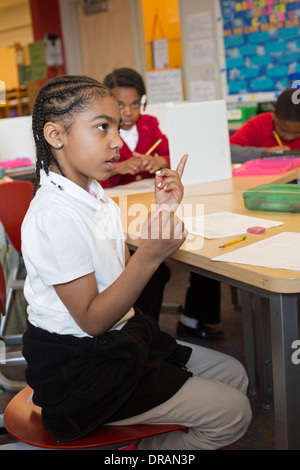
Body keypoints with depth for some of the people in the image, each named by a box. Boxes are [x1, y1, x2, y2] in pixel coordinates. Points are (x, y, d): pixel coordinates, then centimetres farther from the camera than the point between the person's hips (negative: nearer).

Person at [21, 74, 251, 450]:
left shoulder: (93, 195, 5)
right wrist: (150, 256, -33)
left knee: (233, 374, 14)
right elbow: (92, 320, -23)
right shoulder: (53, 217, -25)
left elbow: (127, 273, 5)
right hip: (81, 369, -9)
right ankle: (147, 448, 12)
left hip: (119, 337, 9)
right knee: (233, 413, -7)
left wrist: (162, 213, -4)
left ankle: (147, 441, 19)